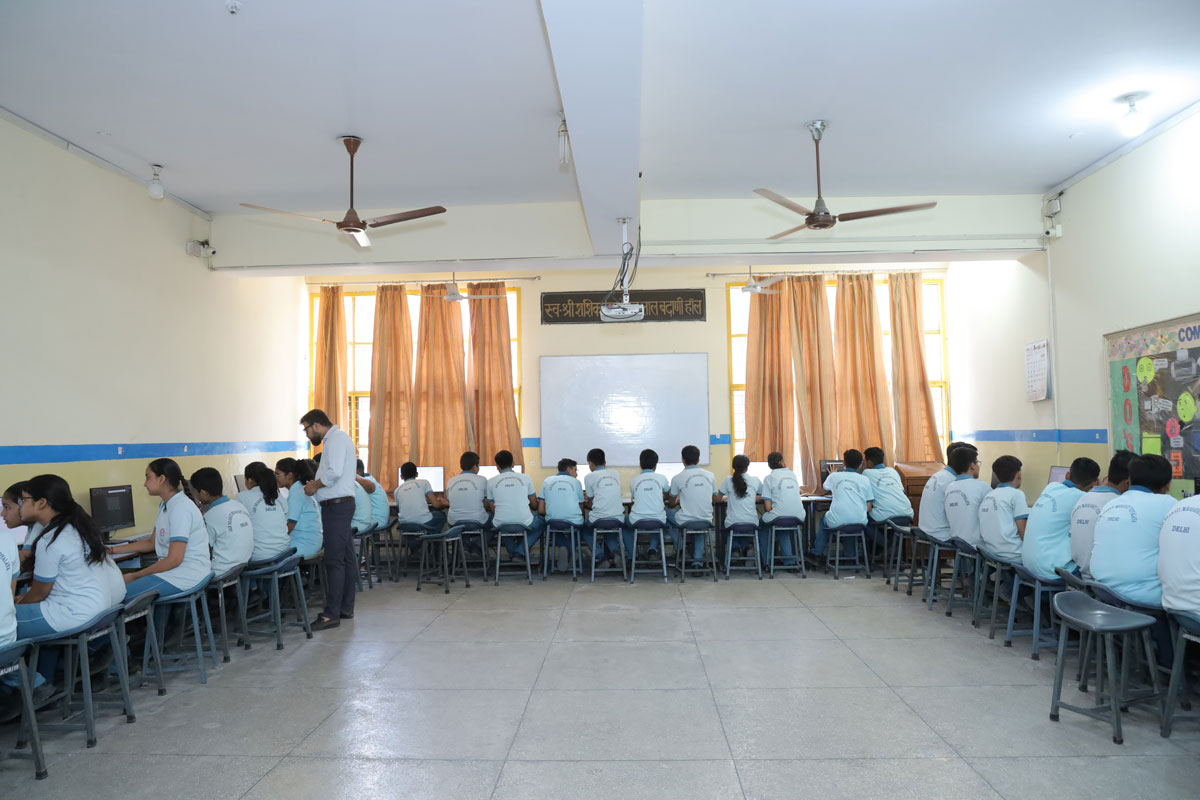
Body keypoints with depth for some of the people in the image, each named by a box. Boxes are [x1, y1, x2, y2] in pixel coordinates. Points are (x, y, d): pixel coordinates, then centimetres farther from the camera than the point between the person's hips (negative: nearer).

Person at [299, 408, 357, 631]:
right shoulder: (336, 438, 22)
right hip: (340, 503, 11)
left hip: (336, 505, -11)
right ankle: (345, 608, 20)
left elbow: (334, 472, -23)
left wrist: (315, 485, -10)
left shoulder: (336, 438, -11)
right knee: (346, 557, 13)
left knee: (334, 560, -9)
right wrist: (315, 484, 11)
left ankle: (332, 614, -6)